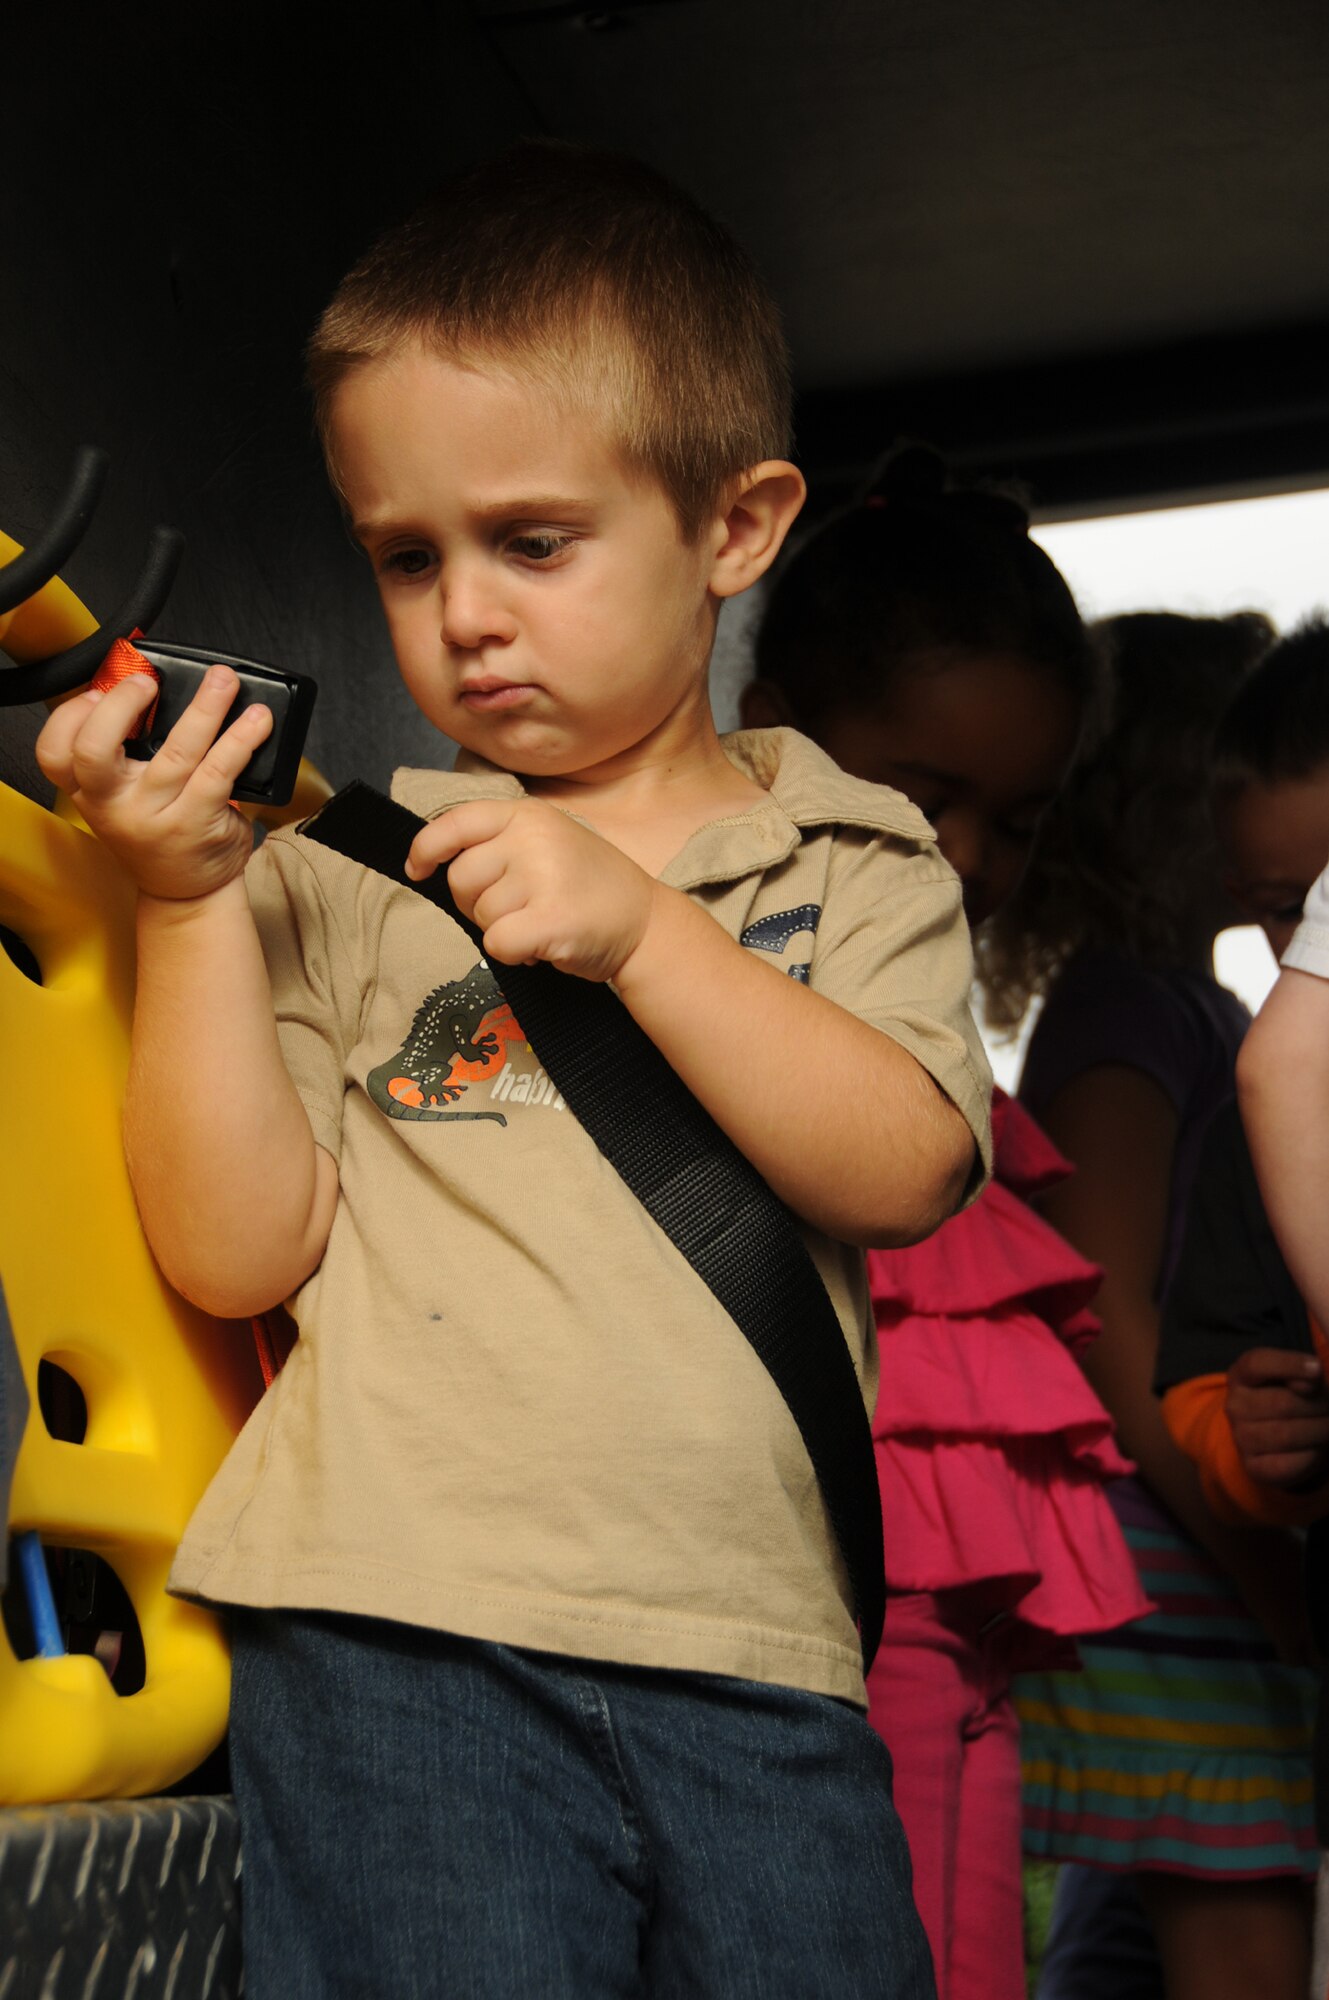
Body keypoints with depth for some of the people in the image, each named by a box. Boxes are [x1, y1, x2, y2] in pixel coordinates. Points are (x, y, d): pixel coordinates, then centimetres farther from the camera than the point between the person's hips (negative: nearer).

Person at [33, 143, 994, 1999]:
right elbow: (236, 1254, 0)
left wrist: (640, 925, -15)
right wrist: (186, 897, -9)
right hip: (397, 1644, -1)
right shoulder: (343, 870, 6)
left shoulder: (854, 864, 10)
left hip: (753, 1653, 2)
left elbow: (903, 1170, -5)